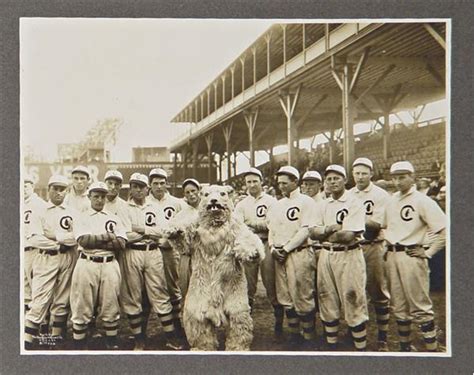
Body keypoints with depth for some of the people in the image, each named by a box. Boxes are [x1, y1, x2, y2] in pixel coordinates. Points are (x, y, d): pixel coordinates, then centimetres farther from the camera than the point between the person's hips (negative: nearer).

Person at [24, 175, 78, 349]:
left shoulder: (72, 213, 10)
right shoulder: (39, 211, 5)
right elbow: (34, 239, -8)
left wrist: (54, 236, -10)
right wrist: (60, 243, -10)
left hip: (68, 259, 2)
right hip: (46, 259, -2)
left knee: (62, 301, 8)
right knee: (40, 300, -8)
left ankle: (57, 337, 19)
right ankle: (27, 340, -4)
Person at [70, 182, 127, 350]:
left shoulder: (114, 218, 13)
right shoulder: (82, 218, 8)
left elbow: (121, 244, 0)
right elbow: (83, 240, -10)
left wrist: (94, 241, -6)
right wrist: (108, 237, -7)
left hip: (110, 265, 2)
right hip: (87, 264, -2)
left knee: (111, 308, 6)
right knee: (82, 309, 1)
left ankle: (112, 344, 18)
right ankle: (79, 346, 12)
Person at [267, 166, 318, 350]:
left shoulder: (306, 202, -4)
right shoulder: (277, 205, 17)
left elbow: (306, 230, -12)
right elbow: (271, 229, 18)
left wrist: (286, 249, -13)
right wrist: (273, 248, 0)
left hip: (299, 254, -7)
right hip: (279, 256, 7)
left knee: (303, 297, -3)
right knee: (286, 298, 10)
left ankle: (309, 338, 9)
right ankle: (294, 334, 22)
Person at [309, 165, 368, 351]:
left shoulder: (354, 203, -9)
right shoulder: (323, 205, 12)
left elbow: (349, 236, -18)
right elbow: (313, 232, 5)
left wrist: (323, 233, -6)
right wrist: (330, 229, -14)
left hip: (348, 256, -6)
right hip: (326, 255, 6)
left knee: (353, 304, -3)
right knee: (327, 302, 13)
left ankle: (361, 348, 9)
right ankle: (331, 345, 27)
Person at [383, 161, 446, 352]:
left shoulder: (423, 201, -10)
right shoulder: (391, 201, 9)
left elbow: (444, 231, -15)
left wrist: (428, 253, -13)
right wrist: (388, 245, 12)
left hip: (411, 256, -7)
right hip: (391, 257, 7)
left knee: (420, 307, -2)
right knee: (398, 306, 15)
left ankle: (432, 349, 8)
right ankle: (405, 346, 29)